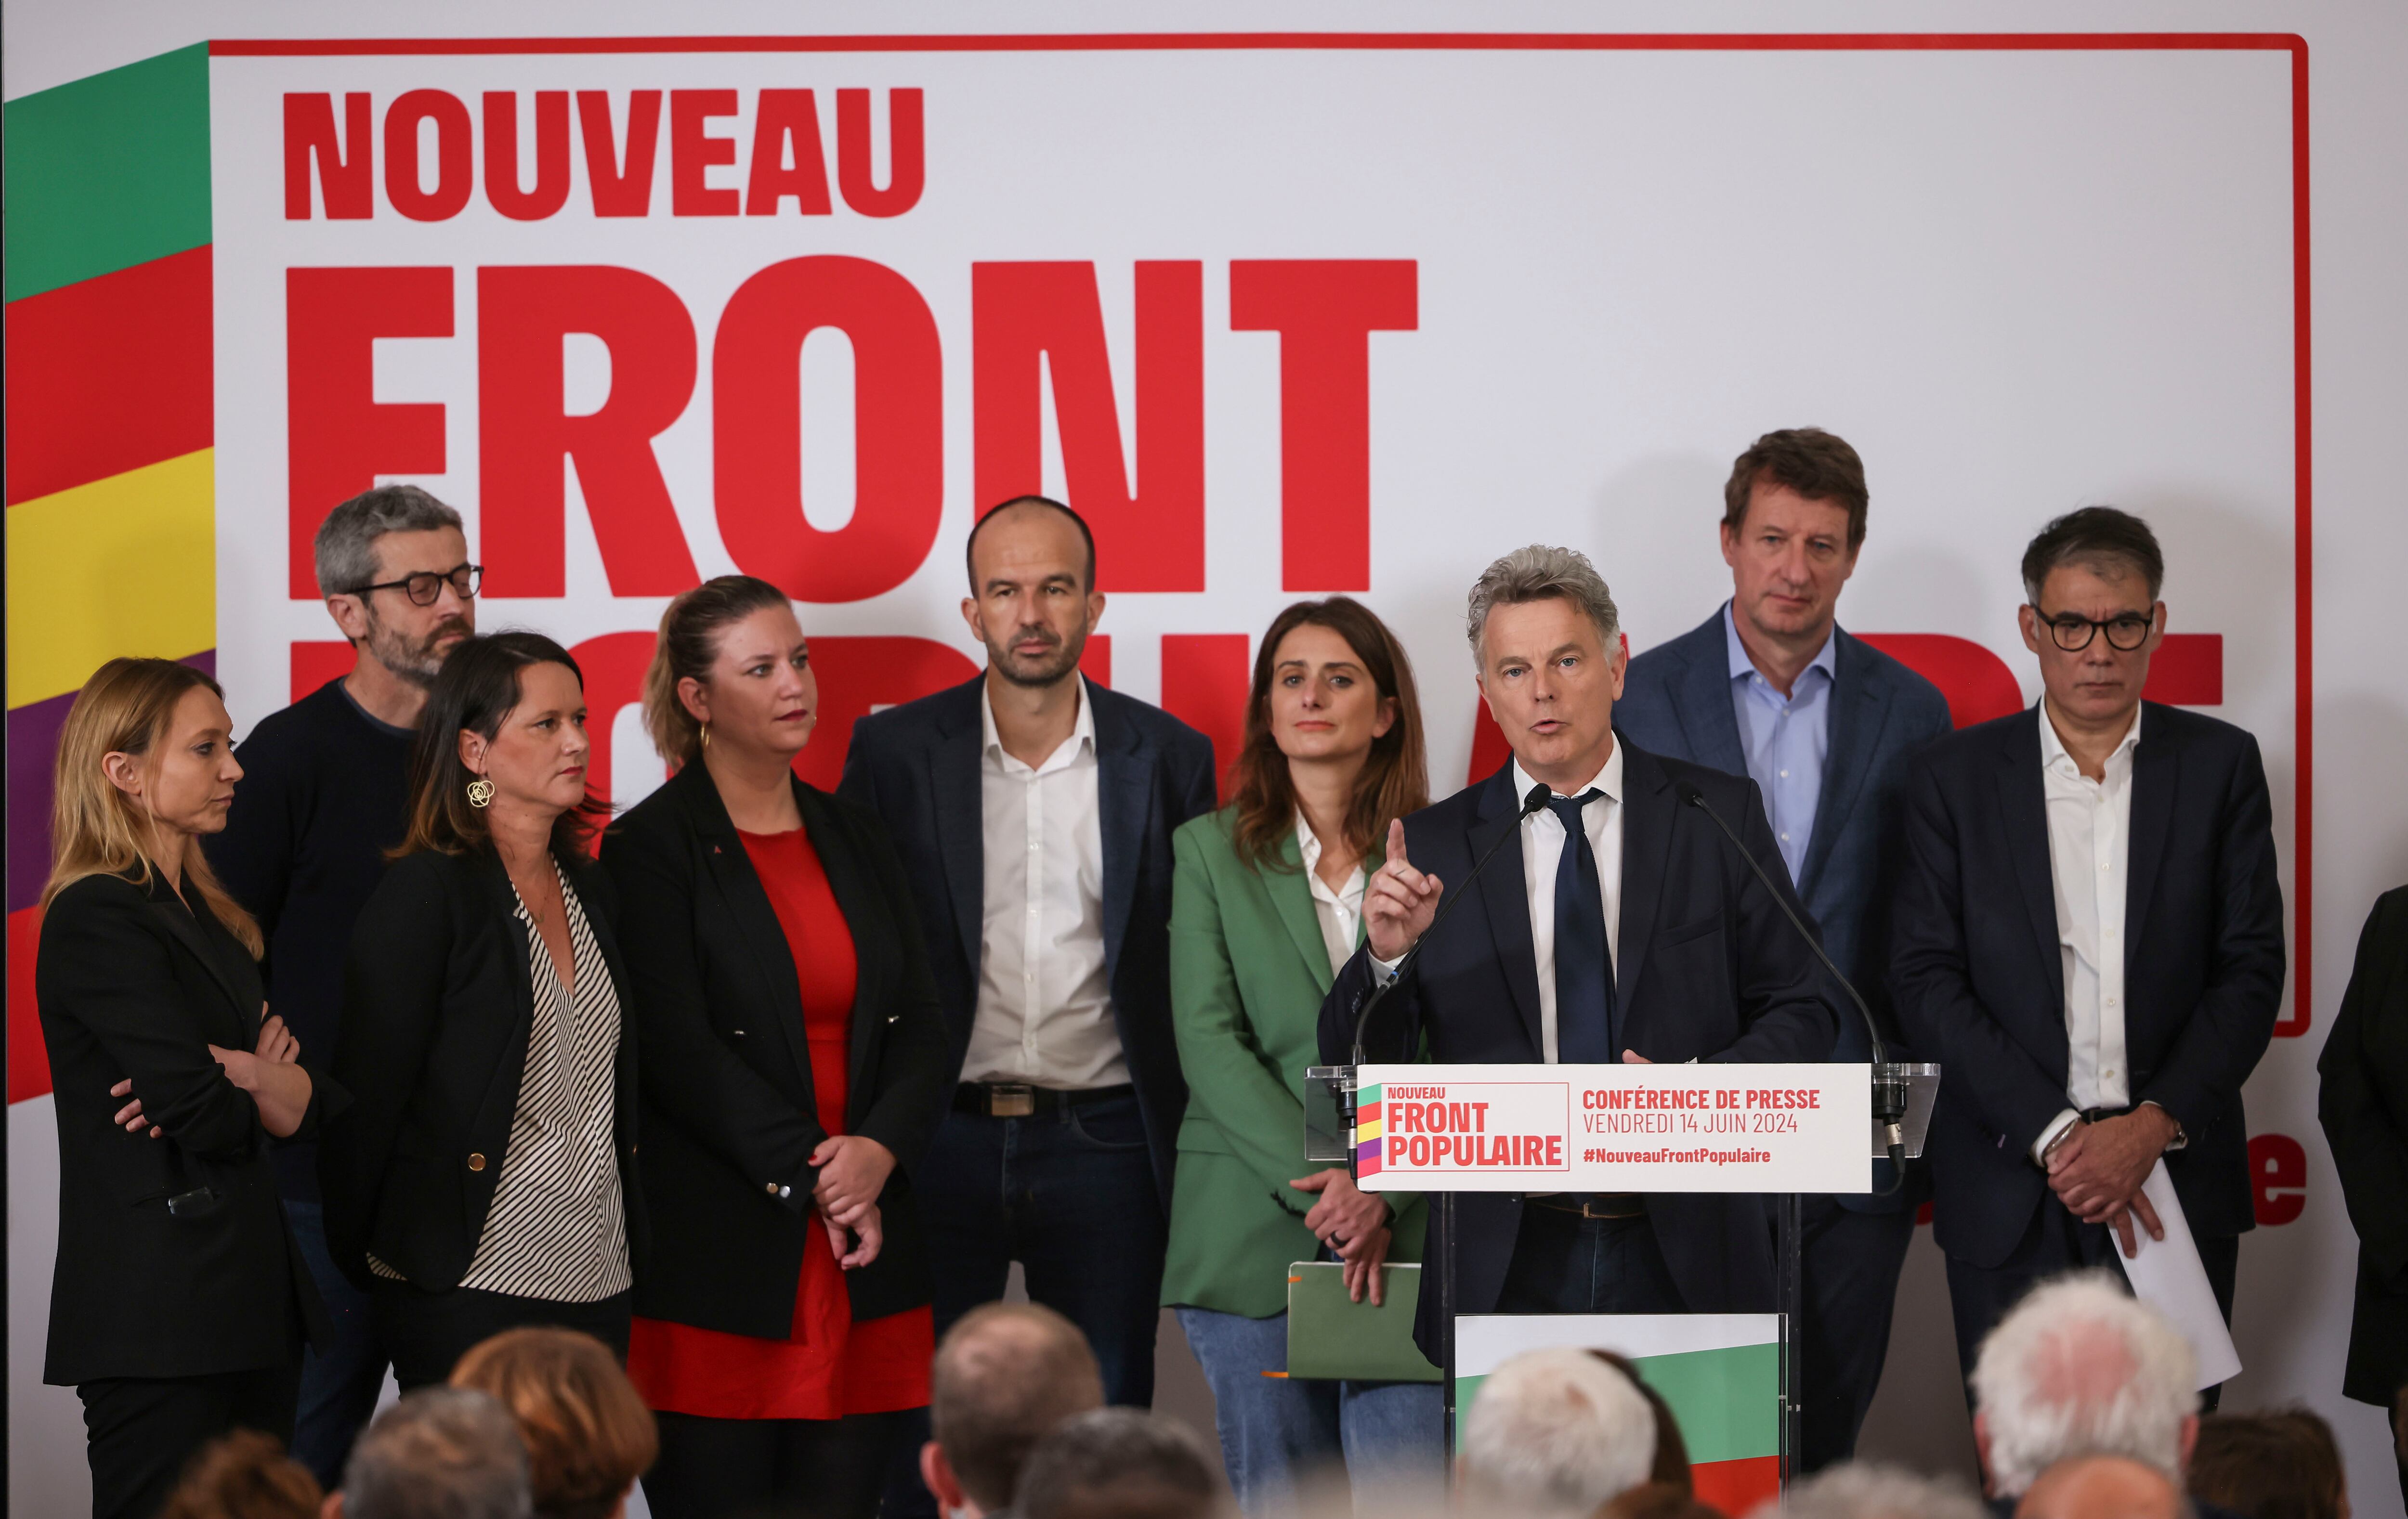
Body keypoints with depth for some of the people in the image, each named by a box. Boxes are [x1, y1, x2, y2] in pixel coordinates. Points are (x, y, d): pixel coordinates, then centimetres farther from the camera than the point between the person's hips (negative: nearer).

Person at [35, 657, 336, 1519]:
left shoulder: (204, 914, 18)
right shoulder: (99, 921, -11)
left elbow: (319, 1101, 12)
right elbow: (208, 1116, -18)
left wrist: (244, 1074, -9)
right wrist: (267, 1083, 3)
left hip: (250, 1302, 9)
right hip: (160, 1322, -8)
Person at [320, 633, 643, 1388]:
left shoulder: (590, 887, 14)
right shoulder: (425, 893, -8)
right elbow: (370, 1093, -7)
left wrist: (630, 1230, 16)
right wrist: (357, 1261, -5)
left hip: (596, 1286, 7)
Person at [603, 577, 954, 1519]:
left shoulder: (855, 840, 16)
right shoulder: (650, 849, -1)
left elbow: (921, 1035, 11)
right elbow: (679, 1053, -9)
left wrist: (878, 1150, -9)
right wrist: (813, 1169, -13)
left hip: (864, 1265, 5)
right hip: (715, 1270, -5)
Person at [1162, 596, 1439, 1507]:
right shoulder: (1210, 851, 9)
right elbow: (1208, 1041, -1)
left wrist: (1383, 1199, -11)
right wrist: (1321, 1186, -12)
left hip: (1403, 1234, -1)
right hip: (1252, 1226, 1)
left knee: (1411, 1495, -10)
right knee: (1278, 1495, 3)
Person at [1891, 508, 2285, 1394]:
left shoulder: (2220, 766, 6)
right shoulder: (1956, 777, 5)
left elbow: (2252, 970, 2)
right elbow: (1926, 980, -1)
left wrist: (2153, 1126, -11)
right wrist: (2052, 1135, -11)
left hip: (2176, 1176, 0)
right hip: (2011, 1194, 0)